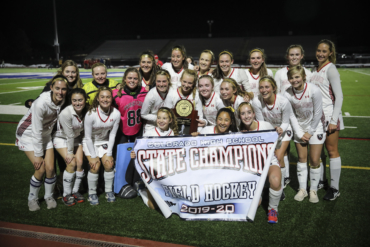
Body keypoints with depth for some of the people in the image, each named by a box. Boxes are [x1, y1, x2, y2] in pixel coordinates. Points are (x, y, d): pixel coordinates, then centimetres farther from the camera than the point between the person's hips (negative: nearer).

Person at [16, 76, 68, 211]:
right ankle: (32, 198, 14)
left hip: (45, 134, 5)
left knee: (50, 168, -4)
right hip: (28, 134, -5)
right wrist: (38, 155, -19)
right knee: (40, 169, -11)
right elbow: (36, 131, -25)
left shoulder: (62, 100, -15)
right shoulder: (41, 103, -32)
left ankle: (49, 197, 21)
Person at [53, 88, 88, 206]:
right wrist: (70, 152, -15)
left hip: (77, 137, 4)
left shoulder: (86, 111, -19)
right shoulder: (66, 113, -33)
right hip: (62, 138, -4)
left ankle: (75, 191, 10)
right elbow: (69, 135, -24)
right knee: (71, 163, -16)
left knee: (80, 163, -8)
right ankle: (66, 194, -1)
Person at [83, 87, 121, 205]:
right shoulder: (91, 114, -26)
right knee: (95, 165, -17)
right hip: (90, 142, -3)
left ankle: (109, 191, 9)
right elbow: (88, 137, -17)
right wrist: (93, 156, -16)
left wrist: (109, 153, -10)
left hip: (104, 141, 3)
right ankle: (92, 193, 2)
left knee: (109, 164, -12)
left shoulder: (116, 114, -19)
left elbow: (112, 134, -8)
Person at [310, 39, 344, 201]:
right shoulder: (316, 70, 11)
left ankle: (335, 188, 6)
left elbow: (339, 97, -14)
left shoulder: (330, 69, -10)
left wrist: (334, 120, -18)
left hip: (330, 115, -6)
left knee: (332, 150, -2)